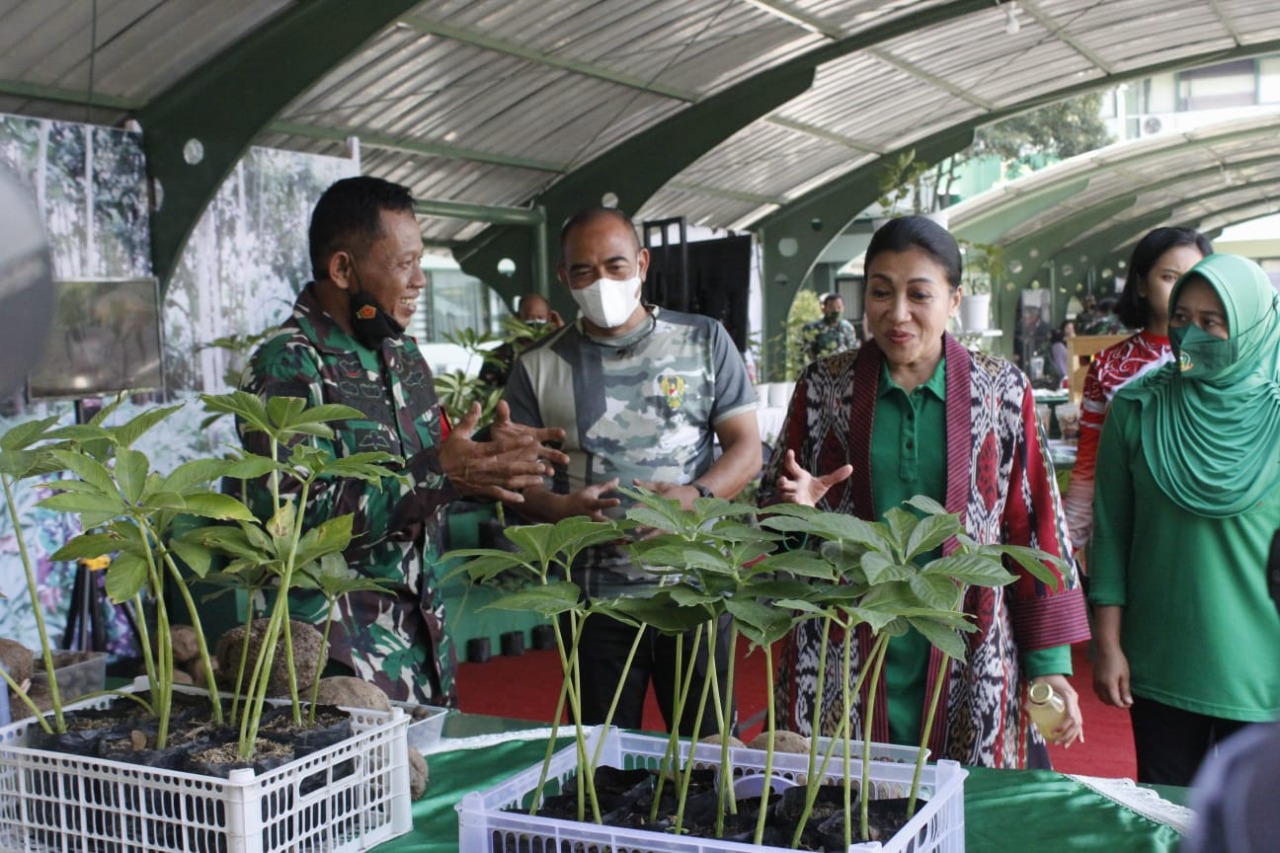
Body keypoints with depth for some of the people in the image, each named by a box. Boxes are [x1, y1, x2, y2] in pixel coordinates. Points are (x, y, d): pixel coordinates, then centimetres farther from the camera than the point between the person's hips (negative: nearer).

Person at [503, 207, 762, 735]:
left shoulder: (705, 341, 5)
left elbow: (746, 449, 2)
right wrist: (561, 507, -18)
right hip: (593, 592, 1)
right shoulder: (540, 367, 6)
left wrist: (694, 496, -17)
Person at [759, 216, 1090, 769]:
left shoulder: (1002, 392, 2)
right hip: (841, 666, 0)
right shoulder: (823, 387, 3)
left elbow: (1032, 527, 4)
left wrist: (1049, 662, 1)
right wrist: (795, 506, -13)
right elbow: (770, 511, 11)